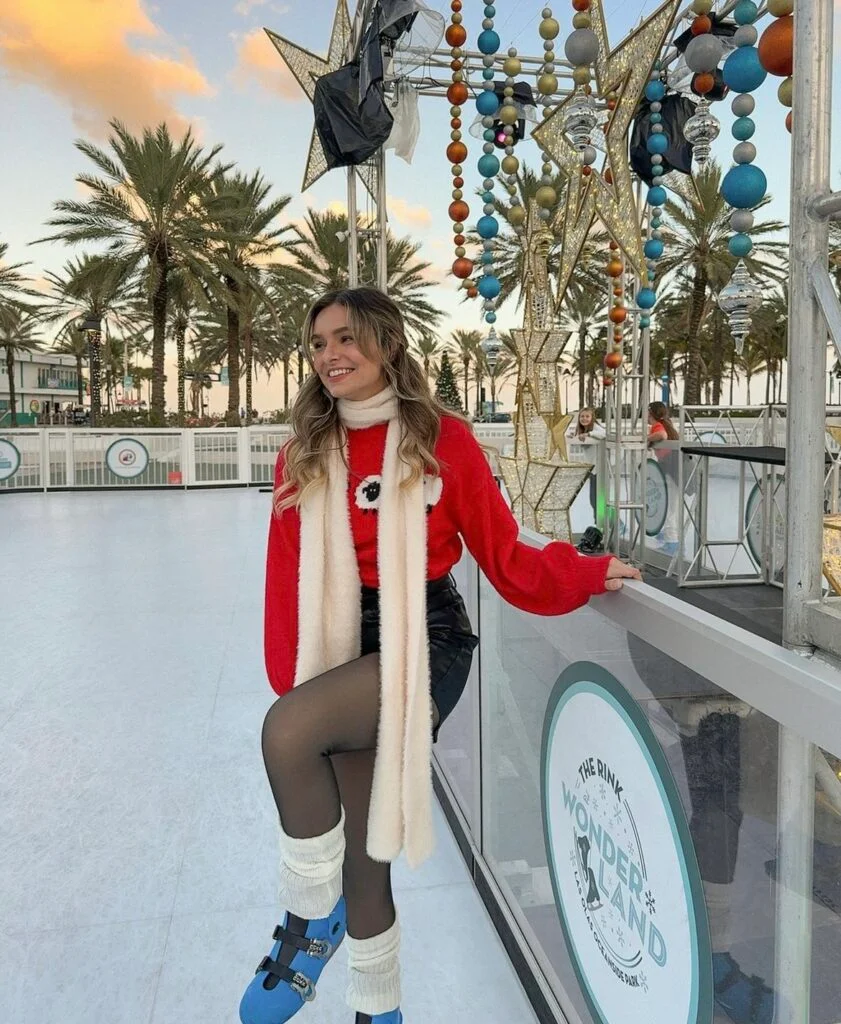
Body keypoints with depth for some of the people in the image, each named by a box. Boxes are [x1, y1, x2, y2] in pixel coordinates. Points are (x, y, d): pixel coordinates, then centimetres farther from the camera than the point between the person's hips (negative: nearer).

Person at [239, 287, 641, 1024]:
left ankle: (312, 920, -3)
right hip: (344, 648, 4)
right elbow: (287, 579, 2)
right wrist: (290, 677, -4)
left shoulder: (443, 437, -5)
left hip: (427, 638, -4)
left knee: (287, 731, -29)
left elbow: (502, 554, 0)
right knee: (362, 855, 11)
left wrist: (585, 574, -10)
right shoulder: (303, 455, 4)